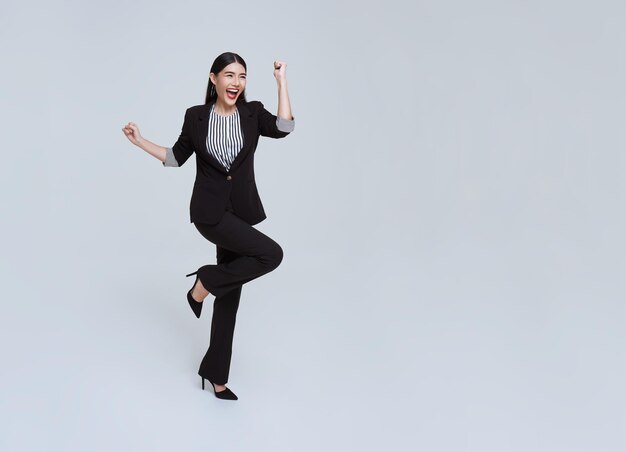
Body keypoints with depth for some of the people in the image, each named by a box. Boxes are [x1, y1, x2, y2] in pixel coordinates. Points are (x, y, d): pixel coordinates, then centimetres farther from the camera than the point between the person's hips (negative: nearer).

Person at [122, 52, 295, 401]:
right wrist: (141, 142, 2)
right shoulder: (196, 116, -1)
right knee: (271, 254, -23)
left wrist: (282, 81, -14)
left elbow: (284, 128, -18)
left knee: (230, 294, 8)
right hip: (210, 211, -3)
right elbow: (177, 157, 10)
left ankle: (216, 373, 20)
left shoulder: (253, 113, 1)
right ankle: (204, 283, -1)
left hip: (242, 210, 3)